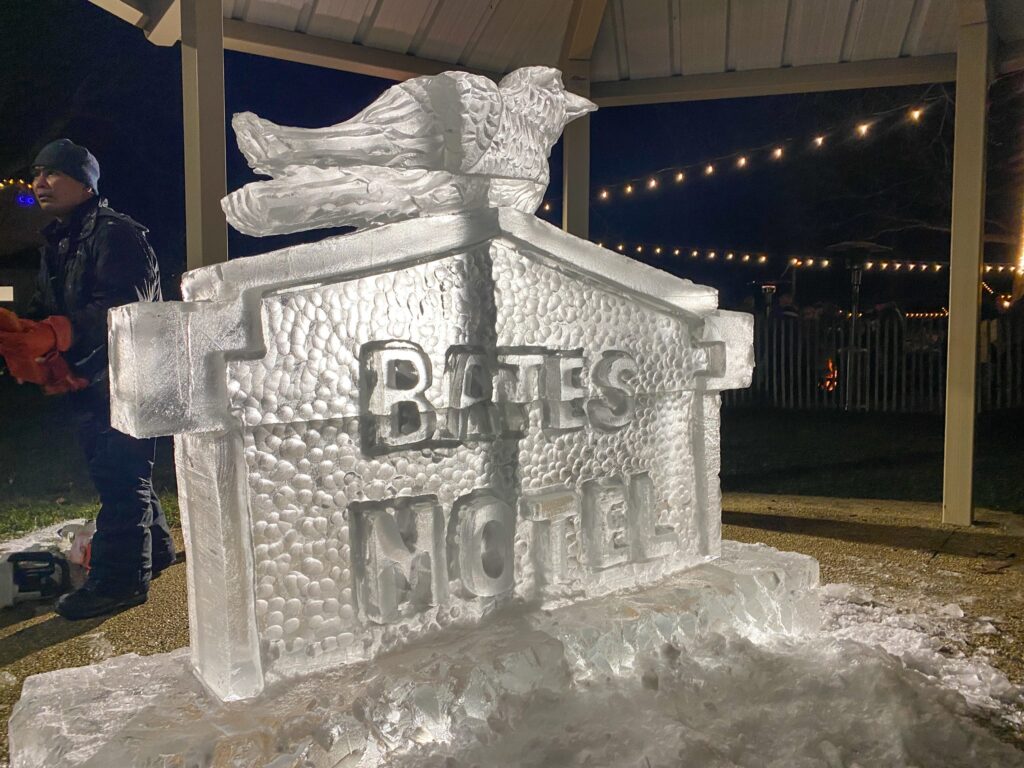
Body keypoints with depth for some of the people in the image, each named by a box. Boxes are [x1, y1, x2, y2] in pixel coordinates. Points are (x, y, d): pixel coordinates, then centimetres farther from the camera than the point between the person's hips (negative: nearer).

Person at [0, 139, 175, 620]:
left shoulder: (117, 233, -12)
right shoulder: (55, 243, 18)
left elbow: (125, 305, -25)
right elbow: (45, 311, 12)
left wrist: (53, 334, -29)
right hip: (87, 382, 10)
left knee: (119, 473, -9)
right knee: (111, 469, 16)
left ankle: (118, 577, -4)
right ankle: (154, 549, 30)